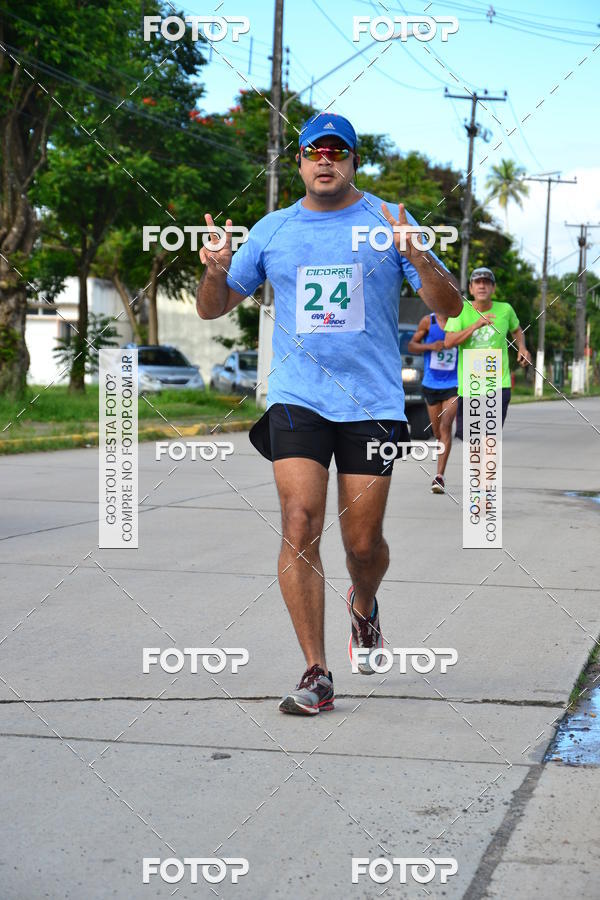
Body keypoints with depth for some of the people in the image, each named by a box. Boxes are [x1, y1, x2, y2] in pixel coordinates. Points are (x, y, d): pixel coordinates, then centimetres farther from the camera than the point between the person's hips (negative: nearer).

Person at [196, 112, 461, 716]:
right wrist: (214, 272, -9)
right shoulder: (272, 230, 8)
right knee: (300, 526, -13)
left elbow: (450, 308, 0)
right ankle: (316, 675, -7)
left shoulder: (388, 222, 3)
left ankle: (363, 606, 39)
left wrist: (417, 259, -20)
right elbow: (212, 309, 13)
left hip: (372, 401, -1)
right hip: (296, 399, 1)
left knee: (363, 543, 3)